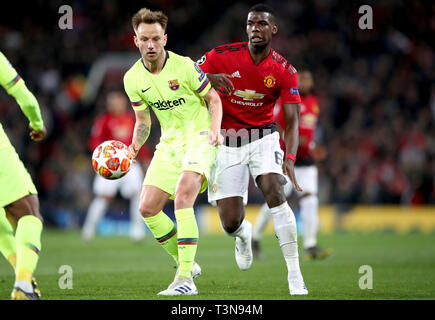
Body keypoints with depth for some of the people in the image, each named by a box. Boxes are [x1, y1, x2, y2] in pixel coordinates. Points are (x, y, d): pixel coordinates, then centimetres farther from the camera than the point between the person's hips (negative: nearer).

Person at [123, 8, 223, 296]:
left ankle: (185, 279, -28)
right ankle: (186, 264, 18)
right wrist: (134, 147, -5)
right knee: (148, 208, -3)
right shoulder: (133, 79, 0)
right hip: (169, 142, 6)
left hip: (199, 136, -6)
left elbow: (213, 99, -3)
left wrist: (215, 130, -19)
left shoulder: (184, 66, -15)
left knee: (182, 196, -27)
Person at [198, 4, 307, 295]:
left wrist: (290, 158, -28)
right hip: (226, 142, 0)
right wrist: (210, 78, -26)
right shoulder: (222, 56, -10)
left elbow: (292, 119, -11)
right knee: (230, 224, -6)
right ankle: (244, 234, 37)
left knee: (275, 193, -27)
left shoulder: (285, 71, -9)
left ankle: (295, 277, -23)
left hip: (263, 137, 0)